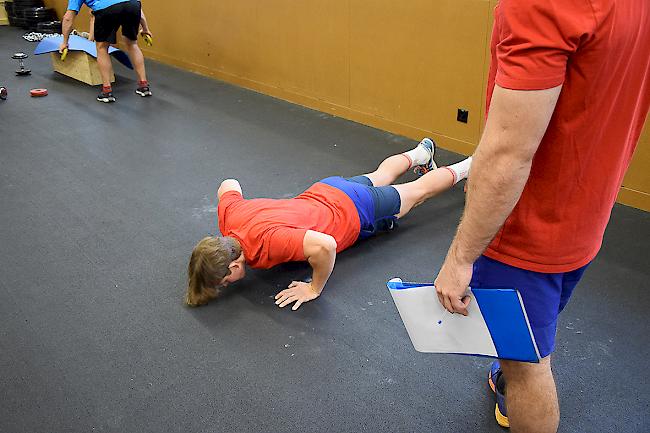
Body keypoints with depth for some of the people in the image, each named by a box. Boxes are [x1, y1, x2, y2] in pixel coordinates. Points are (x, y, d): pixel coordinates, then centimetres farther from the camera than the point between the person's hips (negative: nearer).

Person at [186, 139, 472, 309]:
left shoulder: (266, 241, -44)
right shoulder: (229, 215, -22)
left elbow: (325, 246, -56)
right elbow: (229, 184, -1)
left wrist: (314, 289, -40)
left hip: (354, 212, -6)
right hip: (324, 190, 7)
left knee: (419, 190, 20)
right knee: (379, 176, 35)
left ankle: (467, 167, 45)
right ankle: (421, 153, 62)